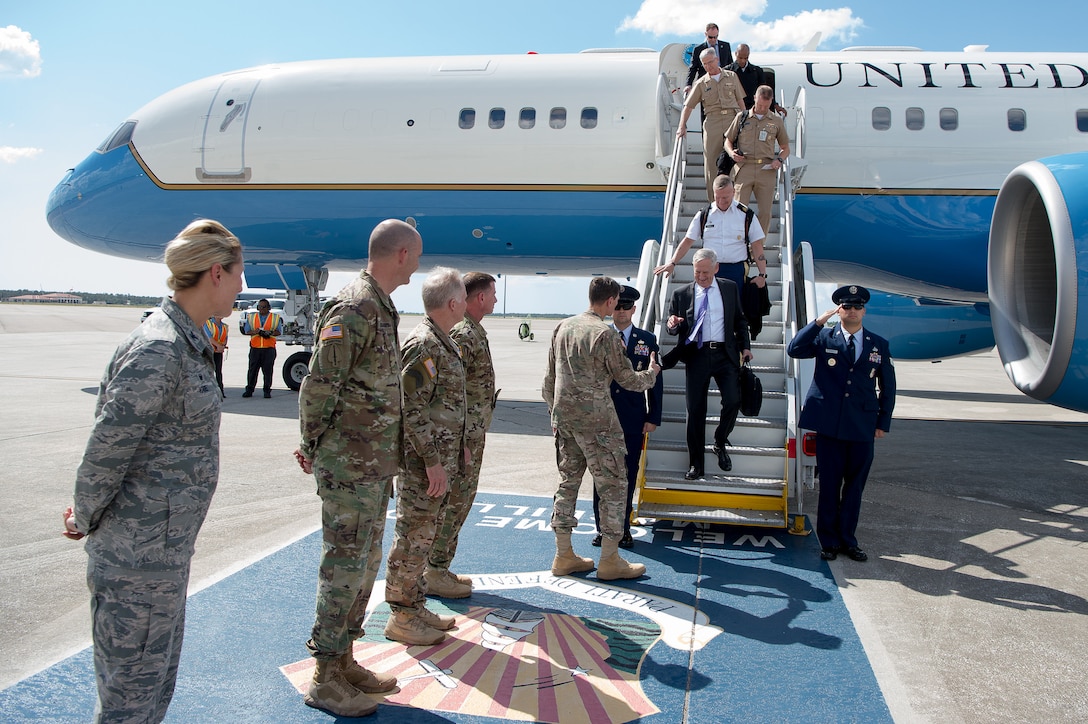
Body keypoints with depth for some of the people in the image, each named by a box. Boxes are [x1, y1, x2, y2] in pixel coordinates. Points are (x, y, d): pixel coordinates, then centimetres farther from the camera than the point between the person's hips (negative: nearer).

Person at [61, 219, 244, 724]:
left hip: (165, 549, 9)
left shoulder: (185, 342, 8)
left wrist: (88, 512, 10)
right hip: (139, 555, -9)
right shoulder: (158, 350, -22)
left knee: (158, 681, 22)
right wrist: (85, 523, -5)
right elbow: (106, 450, -19)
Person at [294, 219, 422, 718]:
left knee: (366, 563, 16)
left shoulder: (381, 308, 13)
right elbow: (318, 385, -17)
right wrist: (311, 447, -7)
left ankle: (345, 661, 29)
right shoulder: (353, 310, -18)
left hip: (376, 465, 10)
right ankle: (325, 680, 13)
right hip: (349, 465, -9)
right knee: (344, 566, 0)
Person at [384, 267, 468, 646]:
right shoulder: (423, 344, -18)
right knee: (413, 537, -1)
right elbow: (411, 408, -23)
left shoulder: (442, 342, 14)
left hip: (439, 459, 10)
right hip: (423, 463, -10)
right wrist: (433, 461, -22)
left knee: (422, 536, 16)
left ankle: (415, 607, 27)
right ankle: (401, 617, 10)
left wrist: (458, 445, 21)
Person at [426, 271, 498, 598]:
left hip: (472, 434, 10)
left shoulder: (473, 331, 15)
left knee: (458, 501, 15)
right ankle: (434, 574, 7)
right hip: (464, 435, -10)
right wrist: (460, 442, -24)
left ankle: (439, 568, 25)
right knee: (453, 503, -3)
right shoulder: (464, 334, -18)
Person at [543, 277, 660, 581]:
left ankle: (564, 556, 19)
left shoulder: (562, 327, 9)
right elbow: (628, 380, -6)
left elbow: (549, 377, 13)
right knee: (612, 485, 2)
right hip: (595, 419, -7)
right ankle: (609, 561, 7)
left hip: (563, 417, 8)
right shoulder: (605, 333, -13)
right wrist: (652, 373, 14)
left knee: (568, 482, 13)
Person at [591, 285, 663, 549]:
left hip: (633, 421, 0)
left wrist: (653, 418, -1)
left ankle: (623, 528, 19)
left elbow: (655, 381, 4)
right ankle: (602, 528, 17)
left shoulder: (647, 340, 5)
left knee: (628, 476, 7)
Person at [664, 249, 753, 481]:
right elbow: (673, 328, 10)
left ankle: (720, 443, 14)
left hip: (725, 354, 0)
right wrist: (672, 325, -13)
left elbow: (740, 320, 16)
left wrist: (745, 346, 7)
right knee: (695, 410, 1)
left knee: (733, 401, -15)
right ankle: (696, 465, 12)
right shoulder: (681, 294, 6)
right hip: (696, 355, 0)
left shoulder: (730, 288, 9)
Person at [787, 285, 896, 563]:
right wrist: (819, 321, -16)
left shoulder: (879, 345, 9)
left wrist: (883, 422, 7)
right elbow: (794, 349, -12)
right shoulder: (824, 337, 4)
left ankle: (848, 540, 21)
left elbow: (887, 387, 13)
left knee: (855, 485, 9)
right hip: (829, 425, -2)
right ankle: (829, 541, 16)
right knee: (829, 485, 5)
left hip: (863, 426, 2)